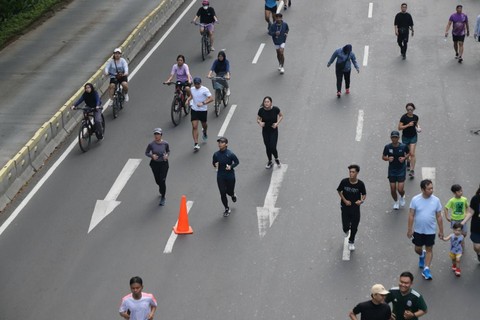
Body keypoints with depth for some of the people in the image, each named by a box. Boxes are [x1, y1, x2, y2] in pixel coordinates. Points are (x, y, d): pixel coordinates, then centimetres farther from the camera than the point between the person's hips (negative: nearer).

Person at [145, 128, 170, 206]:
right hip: (154, 164, 2)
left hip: (164, 163, -2)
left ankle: (163, 198, 5)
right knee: (158, 181, 14)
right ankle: (162, 190, 50)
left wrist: (167, 155, -13)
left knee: (162, 180, -9)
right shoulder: (151, 144, -13)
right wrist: (152, 156, -20)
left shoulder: (165, 143, -11)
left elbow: (168, 151, 8)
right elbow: (146, 153, -1)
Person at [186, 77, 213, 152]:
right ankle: (196, 144, -11)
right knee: (194, 127, -10)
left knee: (204, 125, 19)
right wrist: (188, 100, 2)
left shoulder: (205, 90, -15)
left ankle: (204, 132, 57)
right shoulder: (192, 89, 1)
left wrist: (203, 103, -33)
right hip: (194, 110, 2)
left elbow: (211, 98, -21)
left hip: (203, 110, -2)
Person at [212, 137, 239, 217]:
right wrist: (215, 165, -17)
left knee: (229, 191, 11)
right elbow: (214, 163, 6)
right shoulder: (216, 154, -8)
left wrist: (231, 166, -20)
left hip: (230, 176, -2)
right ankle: (227, 209, 25)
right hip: (220, 177, 2)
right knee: (223, 194, 4)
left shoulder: (230, 154, -16)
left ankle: (233, 195, 52)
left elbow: (237, 162, -3)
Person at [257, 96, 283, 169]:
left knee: (273, 147, -8)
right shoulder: (261, 110, -15)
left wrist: (277, 123, -12)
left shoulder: (275, 109, -17)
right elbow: (258, 119, 0)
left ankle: (276, 159, 24)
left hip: (274, 131, -2)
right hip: (265, 131, 2)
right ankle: (270, 162, 36)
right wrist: (260, 122, -22)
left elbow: (281, 116, 2)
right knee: (267, 147, 11)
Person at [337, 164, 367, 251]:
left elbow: (364, 194, 1)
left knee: (354, 227, 8)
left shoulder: (360, 184, -14)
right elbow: (339, 191, 3)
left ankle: (351, 242, 34)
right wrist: (345, 200, -8)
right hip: (345, 207, 0)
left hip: (355, 207, 0)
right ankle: (346, 230, 36)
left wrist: (361, 200, -20)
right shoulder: (344, 181, -13)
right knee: (346, 227, -4)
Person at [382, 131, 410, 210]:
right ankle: (396, 202, 34)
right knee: (393, 189, 4)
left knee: (400, 189, -7)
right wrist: (388, 158, -19)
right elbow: (383, 157, 3)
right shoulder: (387, 147, -9)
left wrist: (404, 158, -12)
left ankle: (402, 197, 30)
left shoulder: (403, 146, -12)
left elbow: (408, 153, 8)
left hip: (401, 170, -1)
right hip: (392, 170, 2)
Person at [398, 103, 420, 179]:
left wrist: (418, 127, -5)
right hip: (405, 137, -1)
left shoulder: (415, 117, -4)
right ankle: (408, 163, 48)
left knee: (412, 153, -10)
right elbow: (399, 128, -18)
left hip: (413, 136, 1)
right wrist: (408, 125, -27)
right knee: (407, 153, 16)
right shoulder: (404, 117, -15)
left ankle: (412, 170, -10)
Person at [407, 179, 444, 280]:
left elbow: (439, 217, -2)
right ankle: (421, 255, 48)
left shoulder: (436, 200, -10)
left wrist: (441, 231, 1)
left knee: (429, 249, 6)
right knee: (417, 249, 14)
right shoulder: (415, 200, -14)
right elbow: (411, 215, -7)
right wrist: (410, 229, -7)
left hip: (430, 230, 0)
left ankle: (426, 269, 16)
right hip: (418, 230, 0)